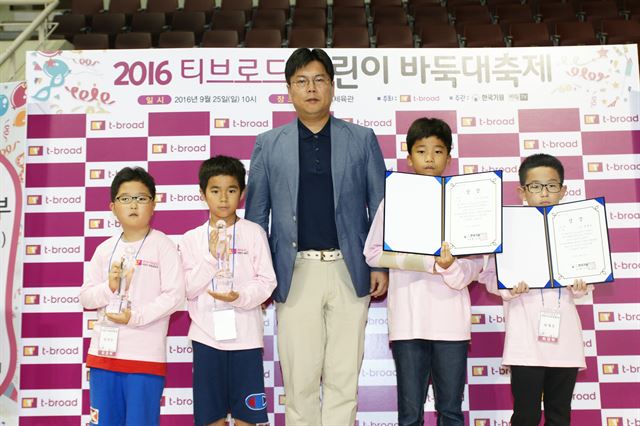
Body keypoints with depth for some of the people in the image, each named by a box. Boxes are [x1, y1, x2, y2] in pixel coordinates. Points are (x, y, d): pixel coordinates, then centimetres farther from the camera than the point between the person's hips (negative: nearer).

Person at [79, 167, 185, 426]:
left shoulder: (162, 245, -5)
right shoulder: (104, 249, 9)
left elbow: (174, 296, -11)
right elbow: (86, 297, 9)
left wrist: (135, 317, -18)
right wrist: (109, 288, -11)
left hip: (146, 355, -5)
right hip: (104, 351, 5)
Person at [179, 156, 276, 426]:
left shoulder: (254, 233, 0)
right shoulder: (192, 239, 4)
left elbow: (267, 281, -3)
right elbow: (188, 289, -1)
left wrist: (240, 297, -20)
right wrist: (211, 256, -13)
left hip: (245, 335, -1)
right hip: (206, 335, 2)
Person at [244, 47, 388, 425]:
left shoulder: (363, 139, 8)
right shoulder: (269, 144, 9)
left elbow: (380, 206, 7)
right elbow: (256, 213, 8)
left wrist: (381, 265, -1)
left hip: (349, 271, 0)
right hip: (296, 273, 0)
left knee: (343, 378, 5)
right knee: (300, 379, 5)